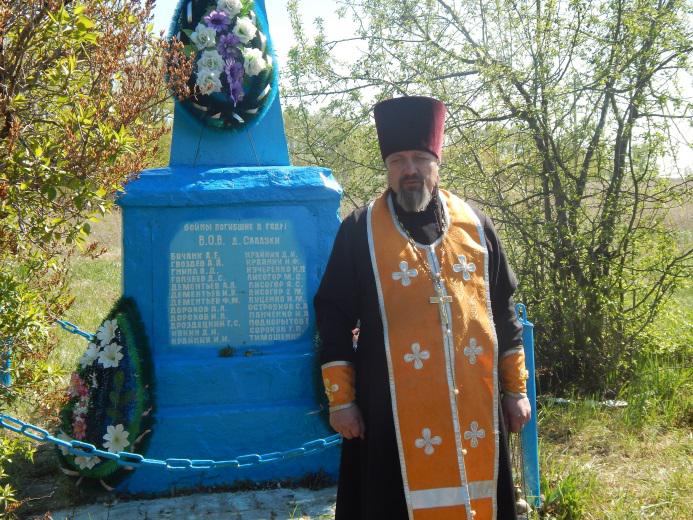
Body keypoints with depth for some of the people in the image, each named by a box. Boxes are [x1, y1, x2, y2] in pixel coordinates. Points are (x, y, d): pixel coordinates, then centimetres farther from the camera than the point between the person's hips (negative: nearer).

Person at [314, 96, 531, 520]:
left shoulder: (476, 226, 8)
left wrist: (516, 388, 11)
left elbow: (503, 310, 13)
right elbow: (334, 318, 2)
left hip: (475, 403, 3)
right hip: (394, 411, -2)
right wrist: (341, 399, -2)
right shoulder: (360, 231, 1)